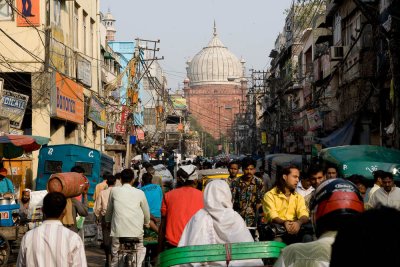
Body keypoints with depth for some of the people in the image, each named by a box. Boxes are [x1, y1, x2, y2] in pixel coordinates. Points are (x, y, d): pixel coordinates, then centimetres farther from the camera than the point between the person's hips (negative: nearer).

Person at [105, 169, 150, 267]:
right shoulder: (139, 193, 0)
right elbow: (146, 211, 11)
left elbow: (109, 209, 15)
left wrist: (108, 221, 35)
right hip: (136, 232, -1)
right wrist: (147, 223, 31)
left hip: (118, 232, 1)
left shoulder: (114, 191, 3)